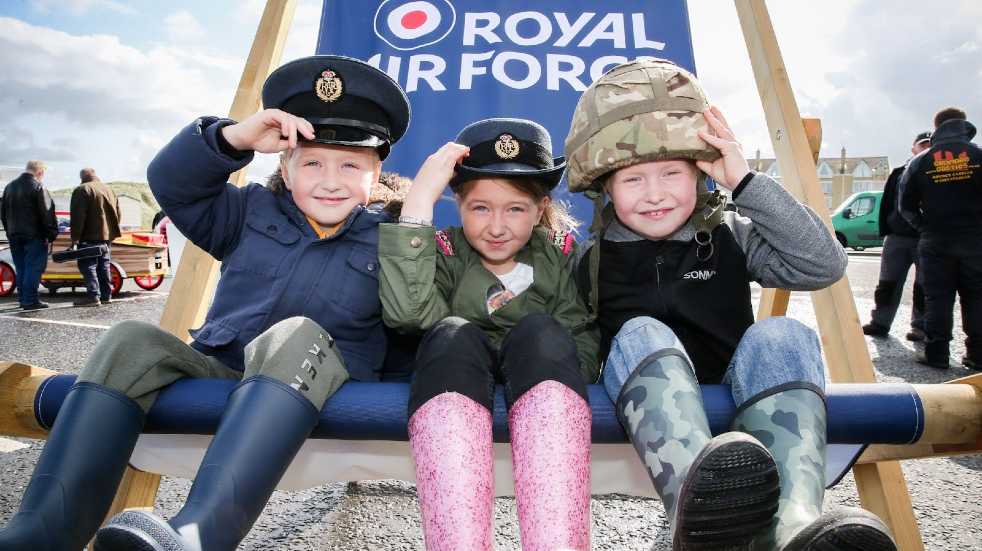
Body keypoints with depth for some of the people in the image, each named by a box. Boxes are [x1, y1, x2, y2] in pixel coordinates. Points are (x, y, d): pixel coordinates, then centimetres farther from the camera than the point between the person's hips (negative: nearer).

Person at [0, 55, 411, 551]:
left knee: (298, 336, -36)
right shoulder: (254, 212, 12)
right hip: (217, 373, 5)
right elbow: (169, 181, 4)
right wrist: (235, 137, -12)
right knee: (133, 341, -18)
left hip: (315, 383, -4)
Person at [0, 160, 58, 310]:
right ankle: (30, 300, -6)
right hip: (34, 236, -7)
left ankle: (22, 298, 18)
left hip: (14, 236, 7)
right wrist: (51, 235, -10)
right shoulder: (38, 187, -11)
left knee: (21, 268, 14)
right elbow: (47, 213, -15)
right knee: (34, 268, -4)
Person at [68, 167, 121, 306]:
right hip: (107, 237, 7)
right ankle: (106, 296, 13)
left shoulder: (82, 190, -7)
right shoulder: (109, 190, 16)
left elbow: (77, 217, -14)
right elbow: (117, 214, 18)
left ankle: (93, 296, -12)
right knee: (104, 266, 12)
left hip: (90, 237, -7)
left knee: (88, 265, -5)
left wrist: (75, 238, -14)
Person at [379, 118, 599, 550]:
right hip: (457, 385, 0)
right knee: (452, 334, -30)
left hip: (541, 385, 1)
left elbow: (582, 343, -4)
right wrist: (419, 200, -22)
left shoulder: (561, 254, 6)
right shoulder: (444, 253, 2)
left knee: (540, 331, -29)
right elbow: (408, 312, -21)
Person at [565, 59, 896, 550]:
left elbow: (824, 265, -6)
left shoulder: (731, 238, 9)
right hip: (648, 416, -1)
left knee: (779, 336, -26)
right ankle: (695, 507, -57)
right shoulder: (591, 261, 8)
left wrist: (745, 181, -9)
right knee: (642, 333, -30)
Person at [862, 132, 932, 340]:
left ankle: (920, 326, 13)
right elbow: (886, 204, 10)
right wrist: (885, 231, 3)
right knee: (888, 283, 3)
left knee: (924, 286, 4)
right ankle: (880, 323, 8)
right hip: (897, 237, 2)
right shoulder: (898, 173, 10)